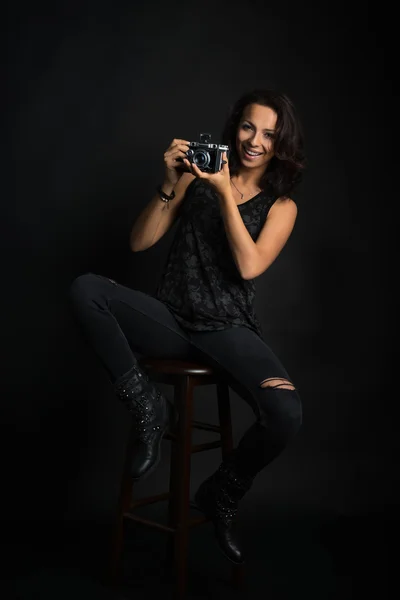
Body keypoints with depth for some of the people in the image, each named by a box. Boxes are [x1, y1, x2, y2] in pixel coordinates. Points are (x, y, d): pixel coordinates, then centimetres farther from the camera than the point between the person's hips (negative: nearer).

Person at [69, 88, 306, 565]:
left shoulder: (281, 205, 7)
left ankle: (220, 495, 5)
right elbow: (139, 243, 3)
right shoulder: (198, 177, 8)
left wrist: (225, 192, -14)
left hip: (228, 329, -1)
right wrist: (170, 185, -10)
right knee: (85, 289, -25)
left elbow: (249, 266, -11)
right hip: (171, 318, 1)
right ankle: (147, 406, -12)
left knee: (287, 413, -28)